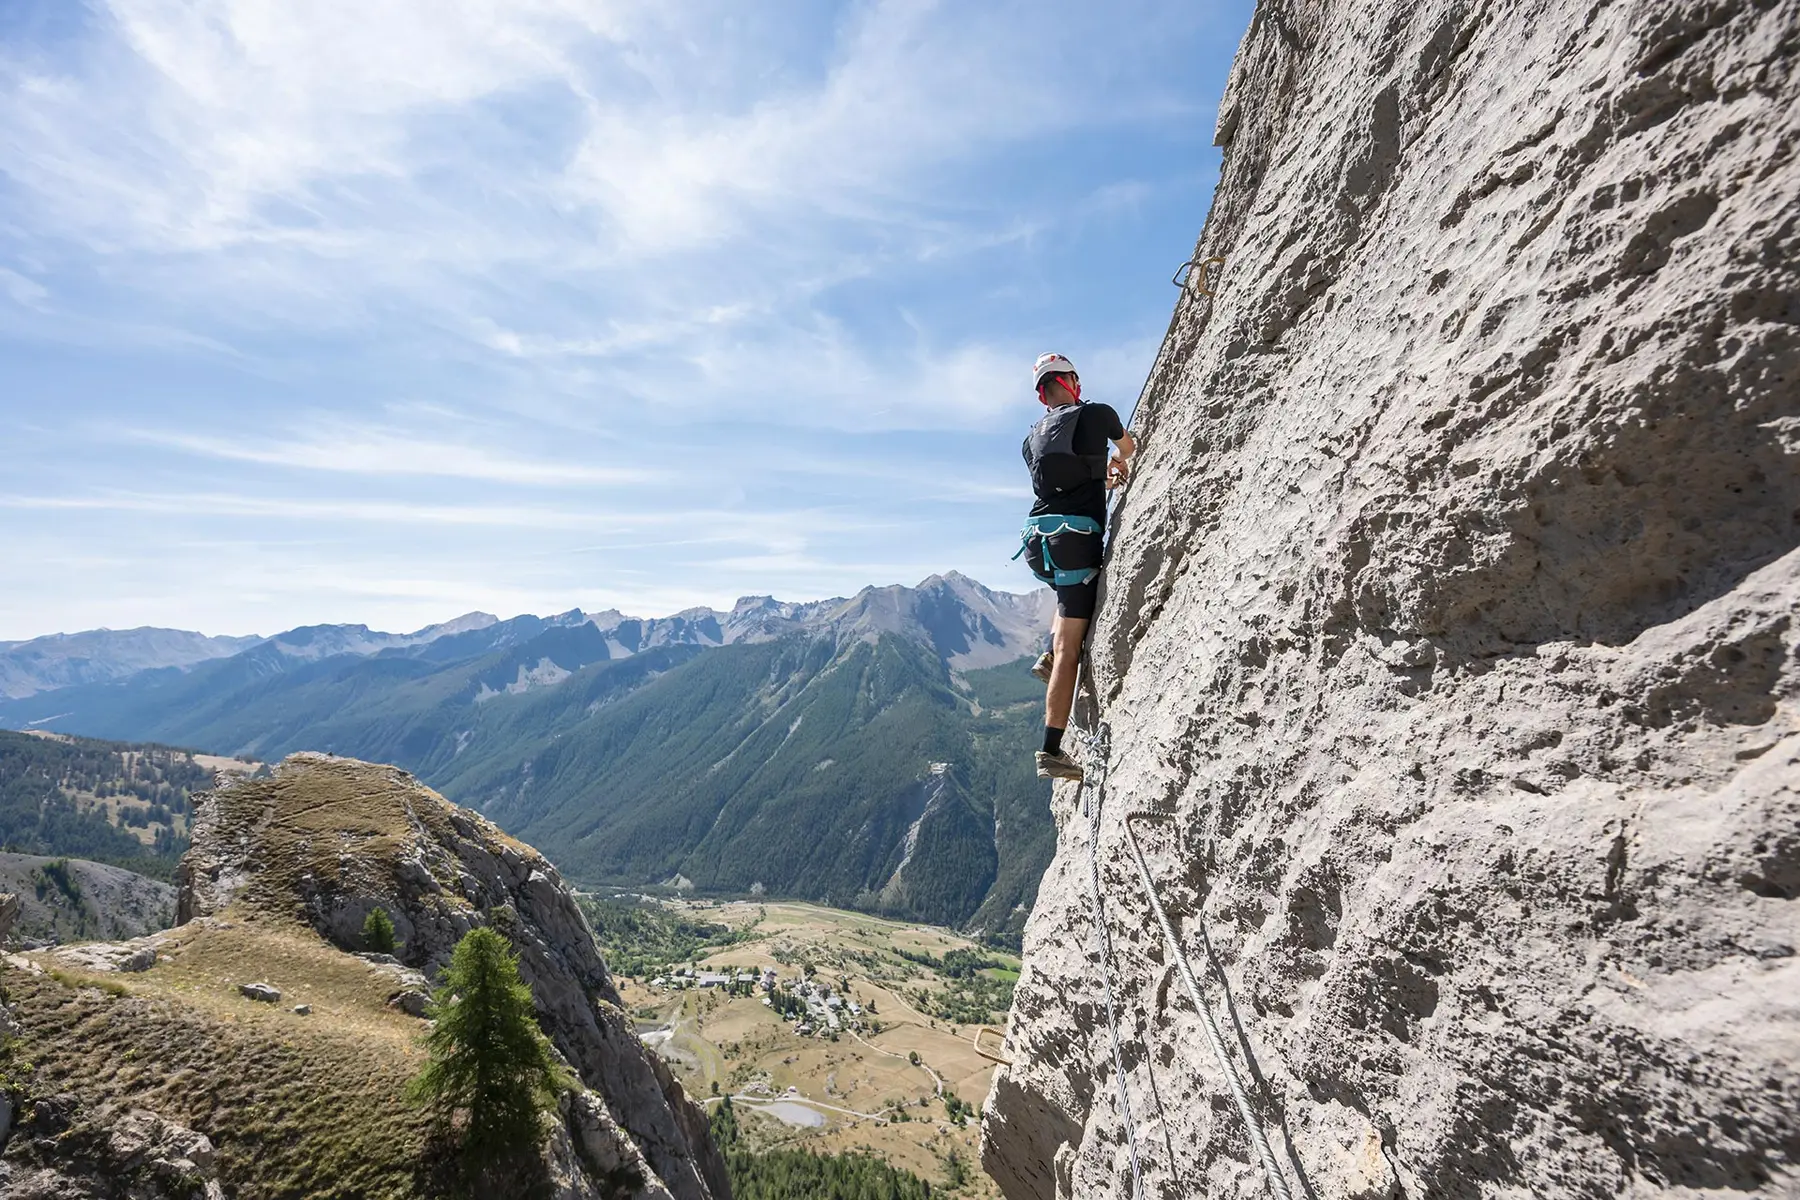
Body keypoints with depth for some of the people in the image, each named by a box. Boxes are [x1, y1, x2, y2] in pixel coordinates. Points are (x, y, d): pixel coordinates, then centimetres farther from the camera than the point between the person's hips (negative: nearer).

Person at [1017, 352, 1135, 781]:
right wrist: (1118, 464, 51)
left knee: (1071, 593, 37)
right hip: (1077, 538, -6)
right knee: (1070, 649, -5)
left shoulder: (1032, 438, 18)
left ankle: (1049, 656, 17)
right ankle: (1052, 752, -5)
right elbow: (1129, 447, 29)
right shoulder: (1096, 414, 6)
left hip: (1037, 540, 6)